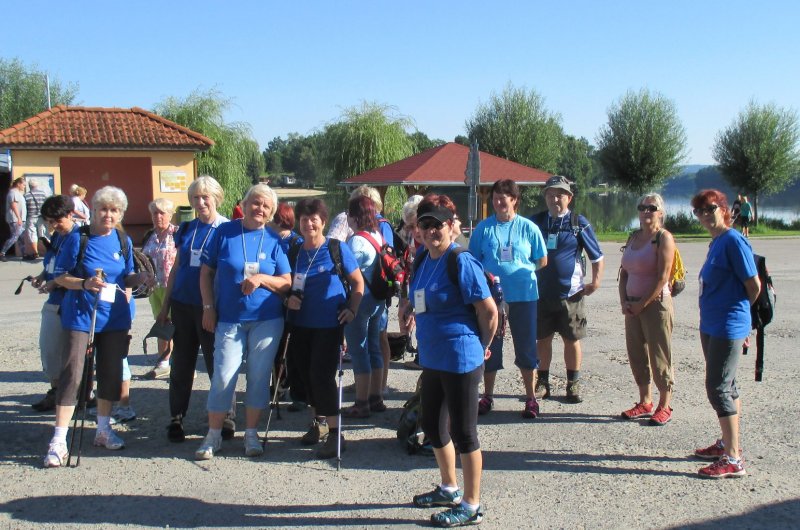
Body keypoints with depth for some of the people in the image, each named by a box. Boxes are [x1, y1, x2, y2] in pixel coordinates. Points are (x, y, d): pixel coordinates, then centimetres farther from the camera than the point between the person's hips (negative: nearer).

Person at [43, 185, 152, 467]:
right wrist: (84, 283, -23)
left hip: (115, 317, 5)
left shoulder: (123, 241, 6)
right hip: (80, 316, -4)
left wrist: (141, 277, -8)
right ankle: (59, 440, -4)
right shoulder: (77, 238, -7)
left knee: (111, 373, 11)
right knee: (71, 373, -9)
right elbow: (60, 277, -5)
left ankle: (103, 430, 27)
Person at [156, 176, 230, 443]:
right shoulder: (186, 229, 10)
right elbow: (175, 269, 14)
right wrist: (165, 306, 11)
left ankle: (226, 420, 14)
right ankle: (176, 419, 20)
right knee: (181, 365, 10)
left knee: (216, 363, 2)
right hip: (183, 305, 4)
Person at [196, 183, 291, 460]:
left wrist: (262, 278, -16)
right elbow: (206, 272, 6)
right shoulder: (224, 232, 1)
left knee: (259, 376, 5)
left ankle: (251, 433, 20)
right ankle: (213, 435, 12)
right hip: (229, 318, -1)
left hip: (267, 319, 1)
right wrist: (208, 307, 0)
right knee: (223, 377, -4)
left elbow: (287, 283, 2)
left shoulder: (274, 240, 4)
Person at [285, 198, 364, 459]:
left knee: (321, 374, -10)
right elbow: (288, 285, 18)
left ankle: (334, 432, 1)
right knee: (305, 373, 9)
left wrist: (352, 310, -12)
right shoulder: (294, 251, 7)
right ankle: (318, 423, 29)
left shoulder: (337, 248, -4)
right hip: (301, 324, 5)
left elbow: (358, 282, 0)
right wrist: (289, 299, -4)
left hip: (329, 324, -5)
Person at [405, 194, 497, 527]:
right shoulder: (424, 259, 7)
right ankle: (449, 489, 39)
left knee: (462, 432, 2)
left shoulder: (462, 263, -17)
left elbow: (489, 311, -15)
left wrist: (481, 347, -4)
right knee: (433, 426, 20)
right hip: (432, 358, 9)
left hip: (460, 360, -9)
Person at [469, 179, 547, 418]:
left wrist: (521, 272, 1)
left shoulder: (528, 227, -1)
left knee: (526, 347, 7)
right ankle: (488, 396, 25)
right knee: (489, 347, 9)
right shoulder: (484, 228, 1)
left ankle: (531, 398, 21)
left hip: (523, 296, -1)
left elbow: (542, 261, 6)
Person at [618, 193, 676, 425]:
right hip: (633, 306, 7)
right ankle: (645, 402, 23)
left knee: (659, 356, 0)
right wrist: (624, 301, 1)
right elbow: (624, 272, 13)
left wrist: (642, 304, -14)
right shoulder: (634, 237, 12)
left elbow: (662, 278, -16)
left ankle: (664, 406, 10)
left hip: (655, 304, -7)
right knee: (637, 354, 11)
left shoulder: (663, 238, -9)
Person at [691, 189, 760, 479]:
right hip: (711, 325, 9)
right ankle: (727, 443, 30)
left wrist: (737, 311, 0)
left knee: (718, 388, -8)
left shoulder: (733, 241, -16)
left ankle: (733, 460, -3)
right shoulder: (716, 242, 12)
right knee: (726, 386, 18)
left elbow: (754, 285, -15)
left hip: (728, 327, -9)